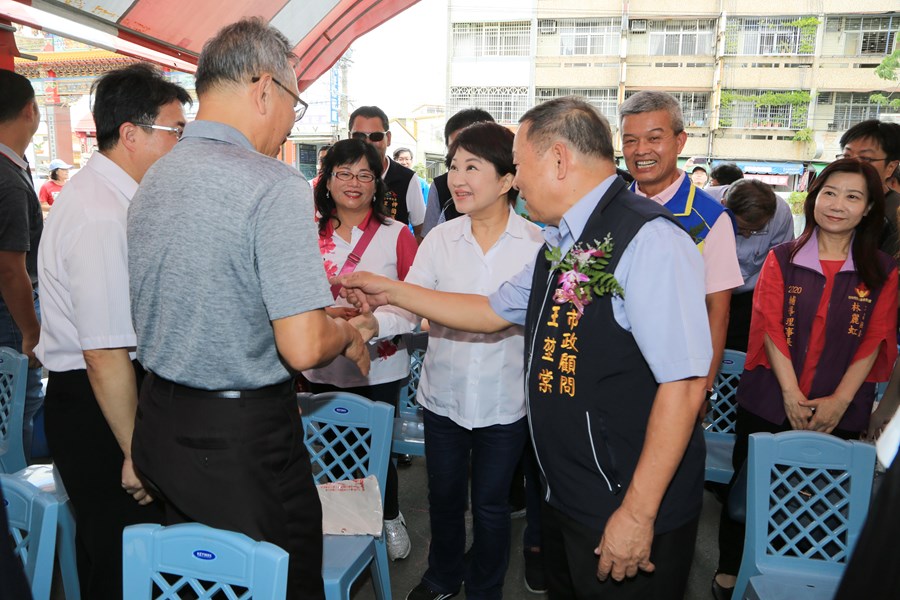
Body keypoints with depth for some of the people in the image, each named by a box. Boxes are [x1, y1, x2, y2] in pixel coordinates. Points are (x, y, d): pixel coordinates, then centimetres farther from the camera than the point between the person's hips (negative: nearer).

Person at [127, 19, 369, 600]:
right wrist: (347, 332, -5)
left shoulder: (153, 179, 7)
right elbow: (303, 348, -25)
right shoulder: (276, 186, -20)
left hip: (160, 422, 8)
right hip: (245, 437, -8)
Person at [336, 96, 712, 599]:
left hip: (628, 512, -8)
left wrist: (638, 513, -20)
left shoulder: (648, 239, -21)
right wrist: (392, 291, 14)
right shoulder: (562, 245, 8)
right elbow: (493, 312, 16)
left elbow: (684, 383, -24)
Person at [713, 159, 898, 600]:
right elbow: (771, 329, -6)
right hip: (769, 402, -1)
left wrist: (840, 400, -11)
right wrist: (791, 394, -14)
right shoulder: (782, 259, 0)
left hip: (838, 413, 1)